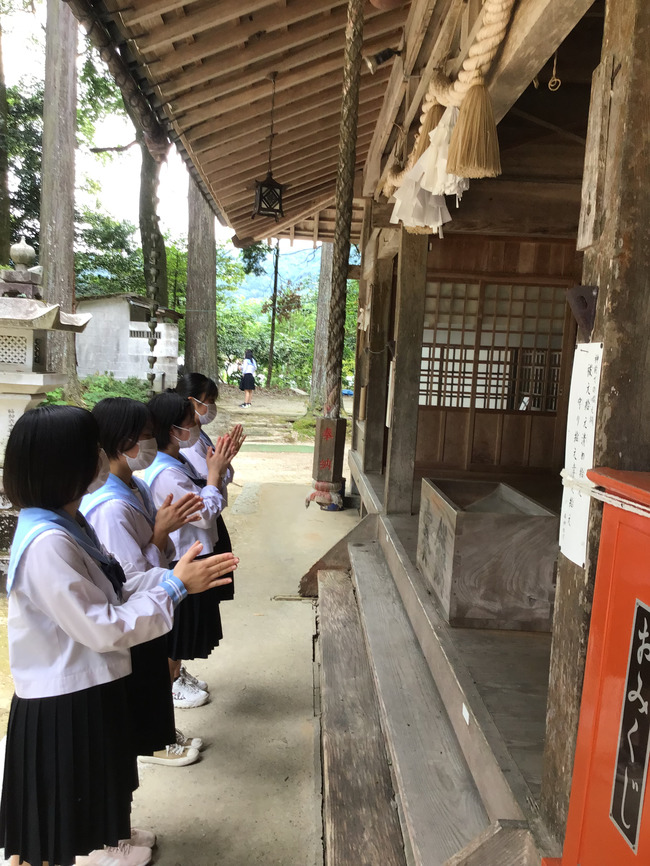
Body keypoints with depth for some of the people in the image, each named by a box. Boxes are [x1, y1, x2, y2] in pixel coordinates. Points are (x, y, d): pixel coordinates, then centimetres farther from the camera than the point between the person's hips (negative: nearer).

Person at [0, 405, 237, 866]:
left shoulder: (68, 524, 1)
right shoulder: (47, 544, -31)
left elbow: (108, 597, 5)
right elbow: (104, 629, -28)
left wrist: (176, 577, -4)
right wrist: (173, 585, -21)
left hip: (91, 688, 9)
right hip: (65, 703, -9)